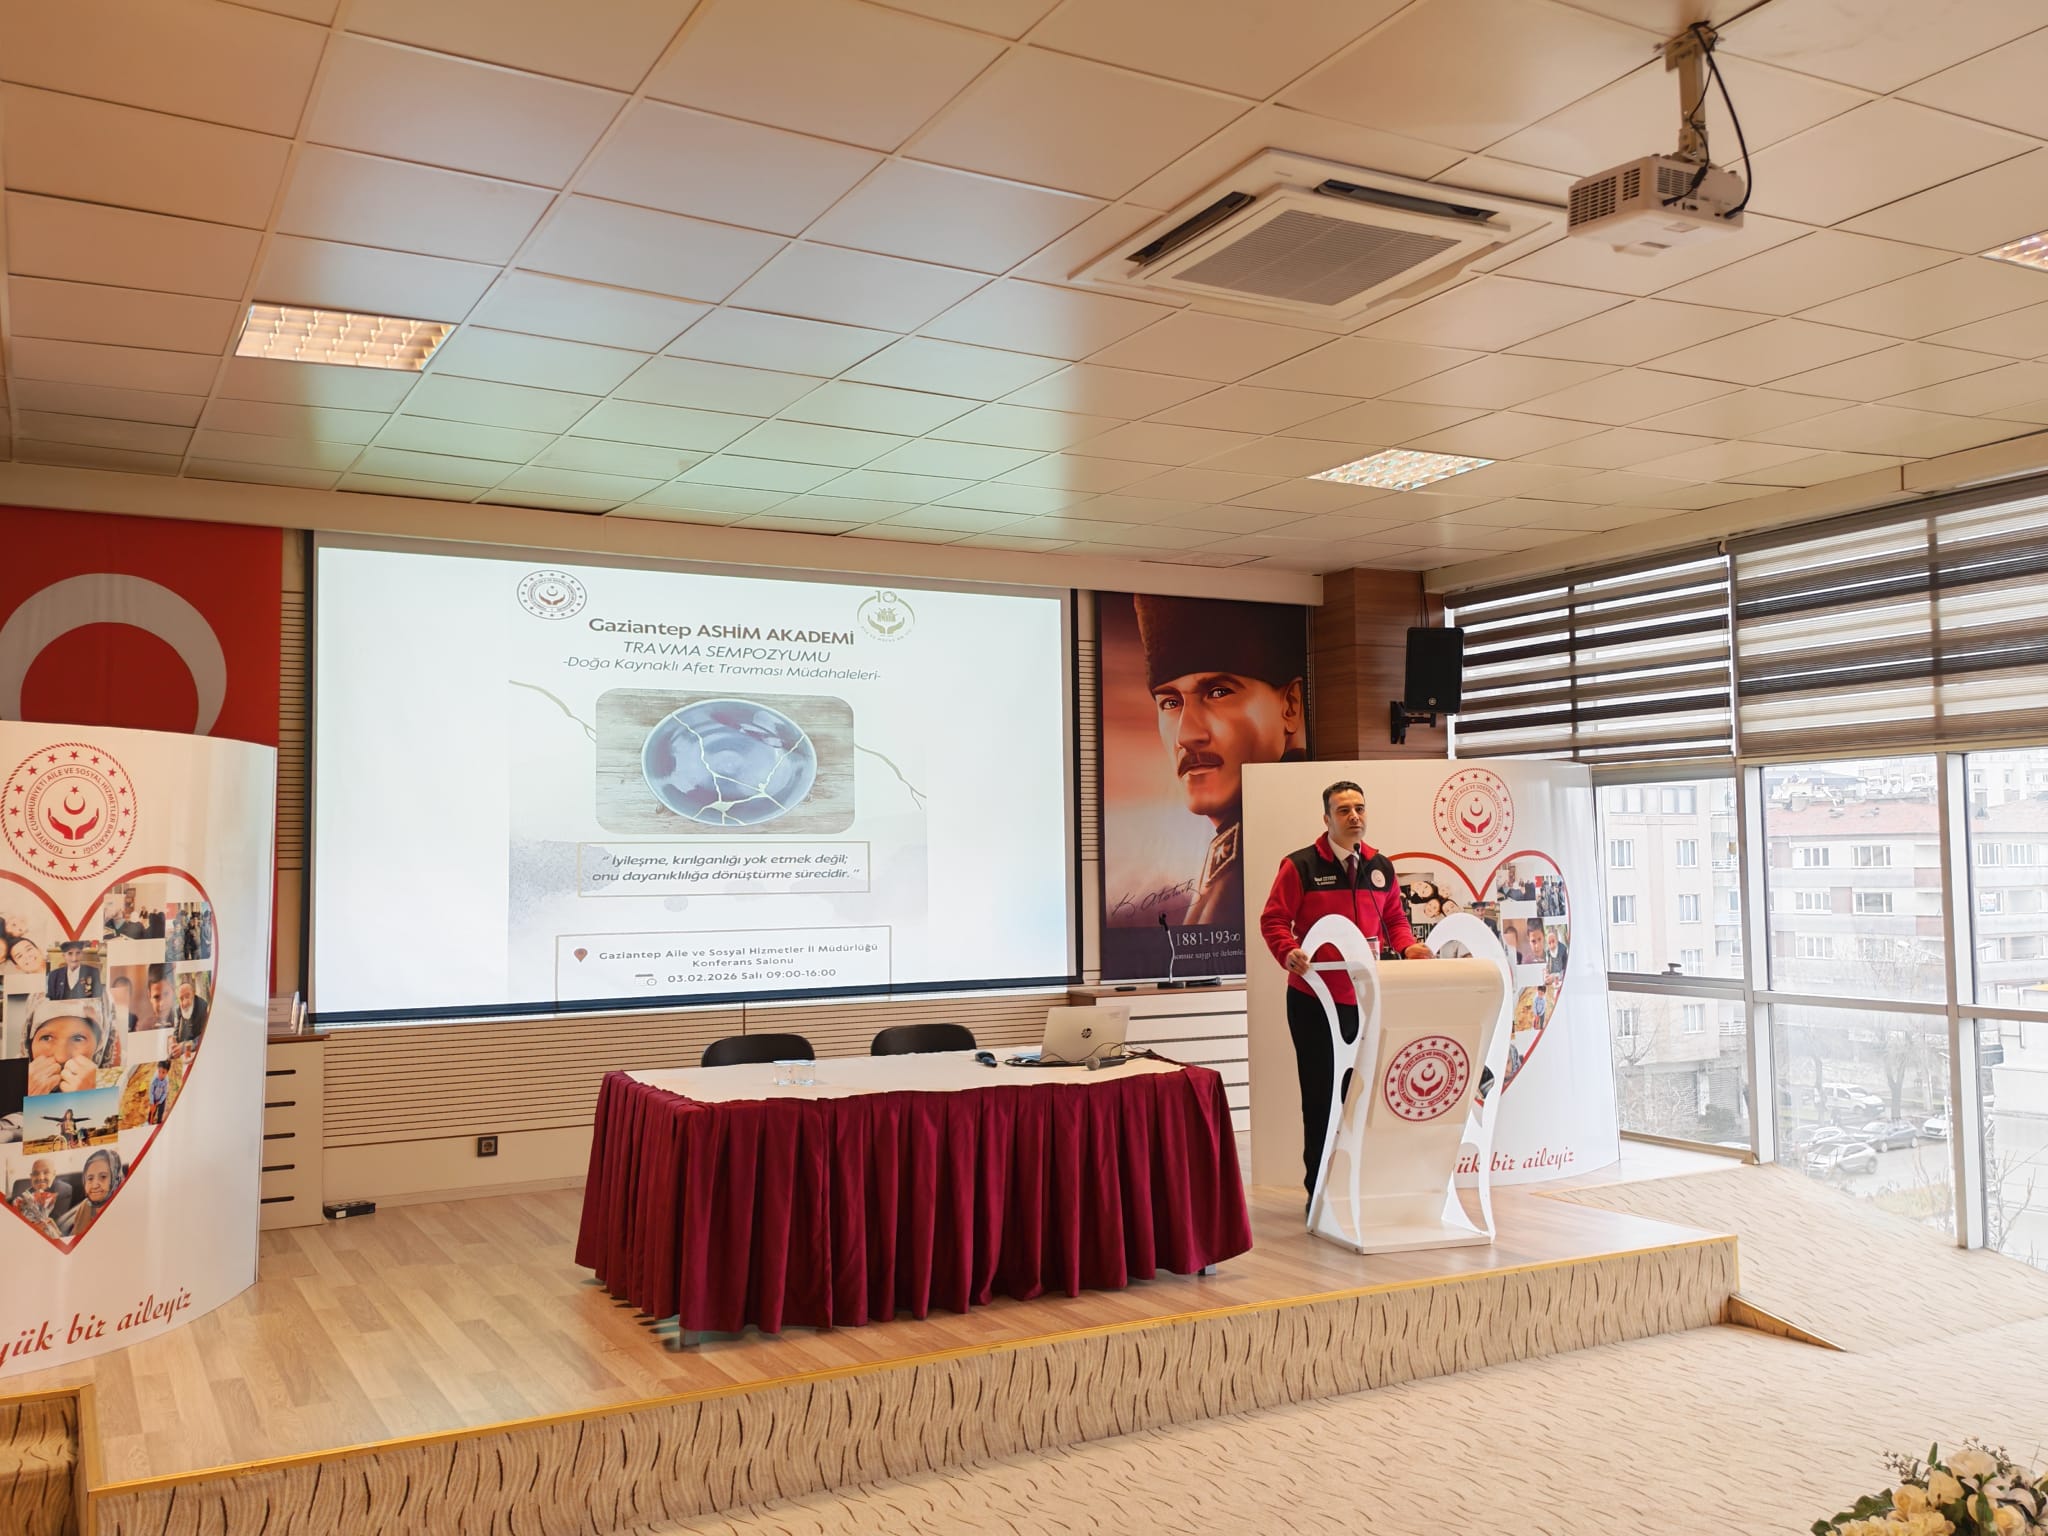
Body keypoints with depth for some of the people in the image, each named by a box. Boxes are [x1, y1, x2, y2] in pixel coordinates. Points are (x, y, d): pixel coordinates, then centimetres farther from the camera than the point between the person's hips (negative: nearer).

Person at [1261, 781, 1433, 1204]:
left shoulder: (1381, 867, 10)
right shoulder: (1300, 866, -6)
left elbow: (1395, 919, 18)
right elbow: (1274, 919, -6)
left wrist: (1407, 946, -1)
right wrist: (1288, 952, -24)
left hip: (1367, 998, 4)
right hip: (1314, 999, -4)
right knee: (1320, 1095, 4)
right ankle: (1319, 1189, 13)